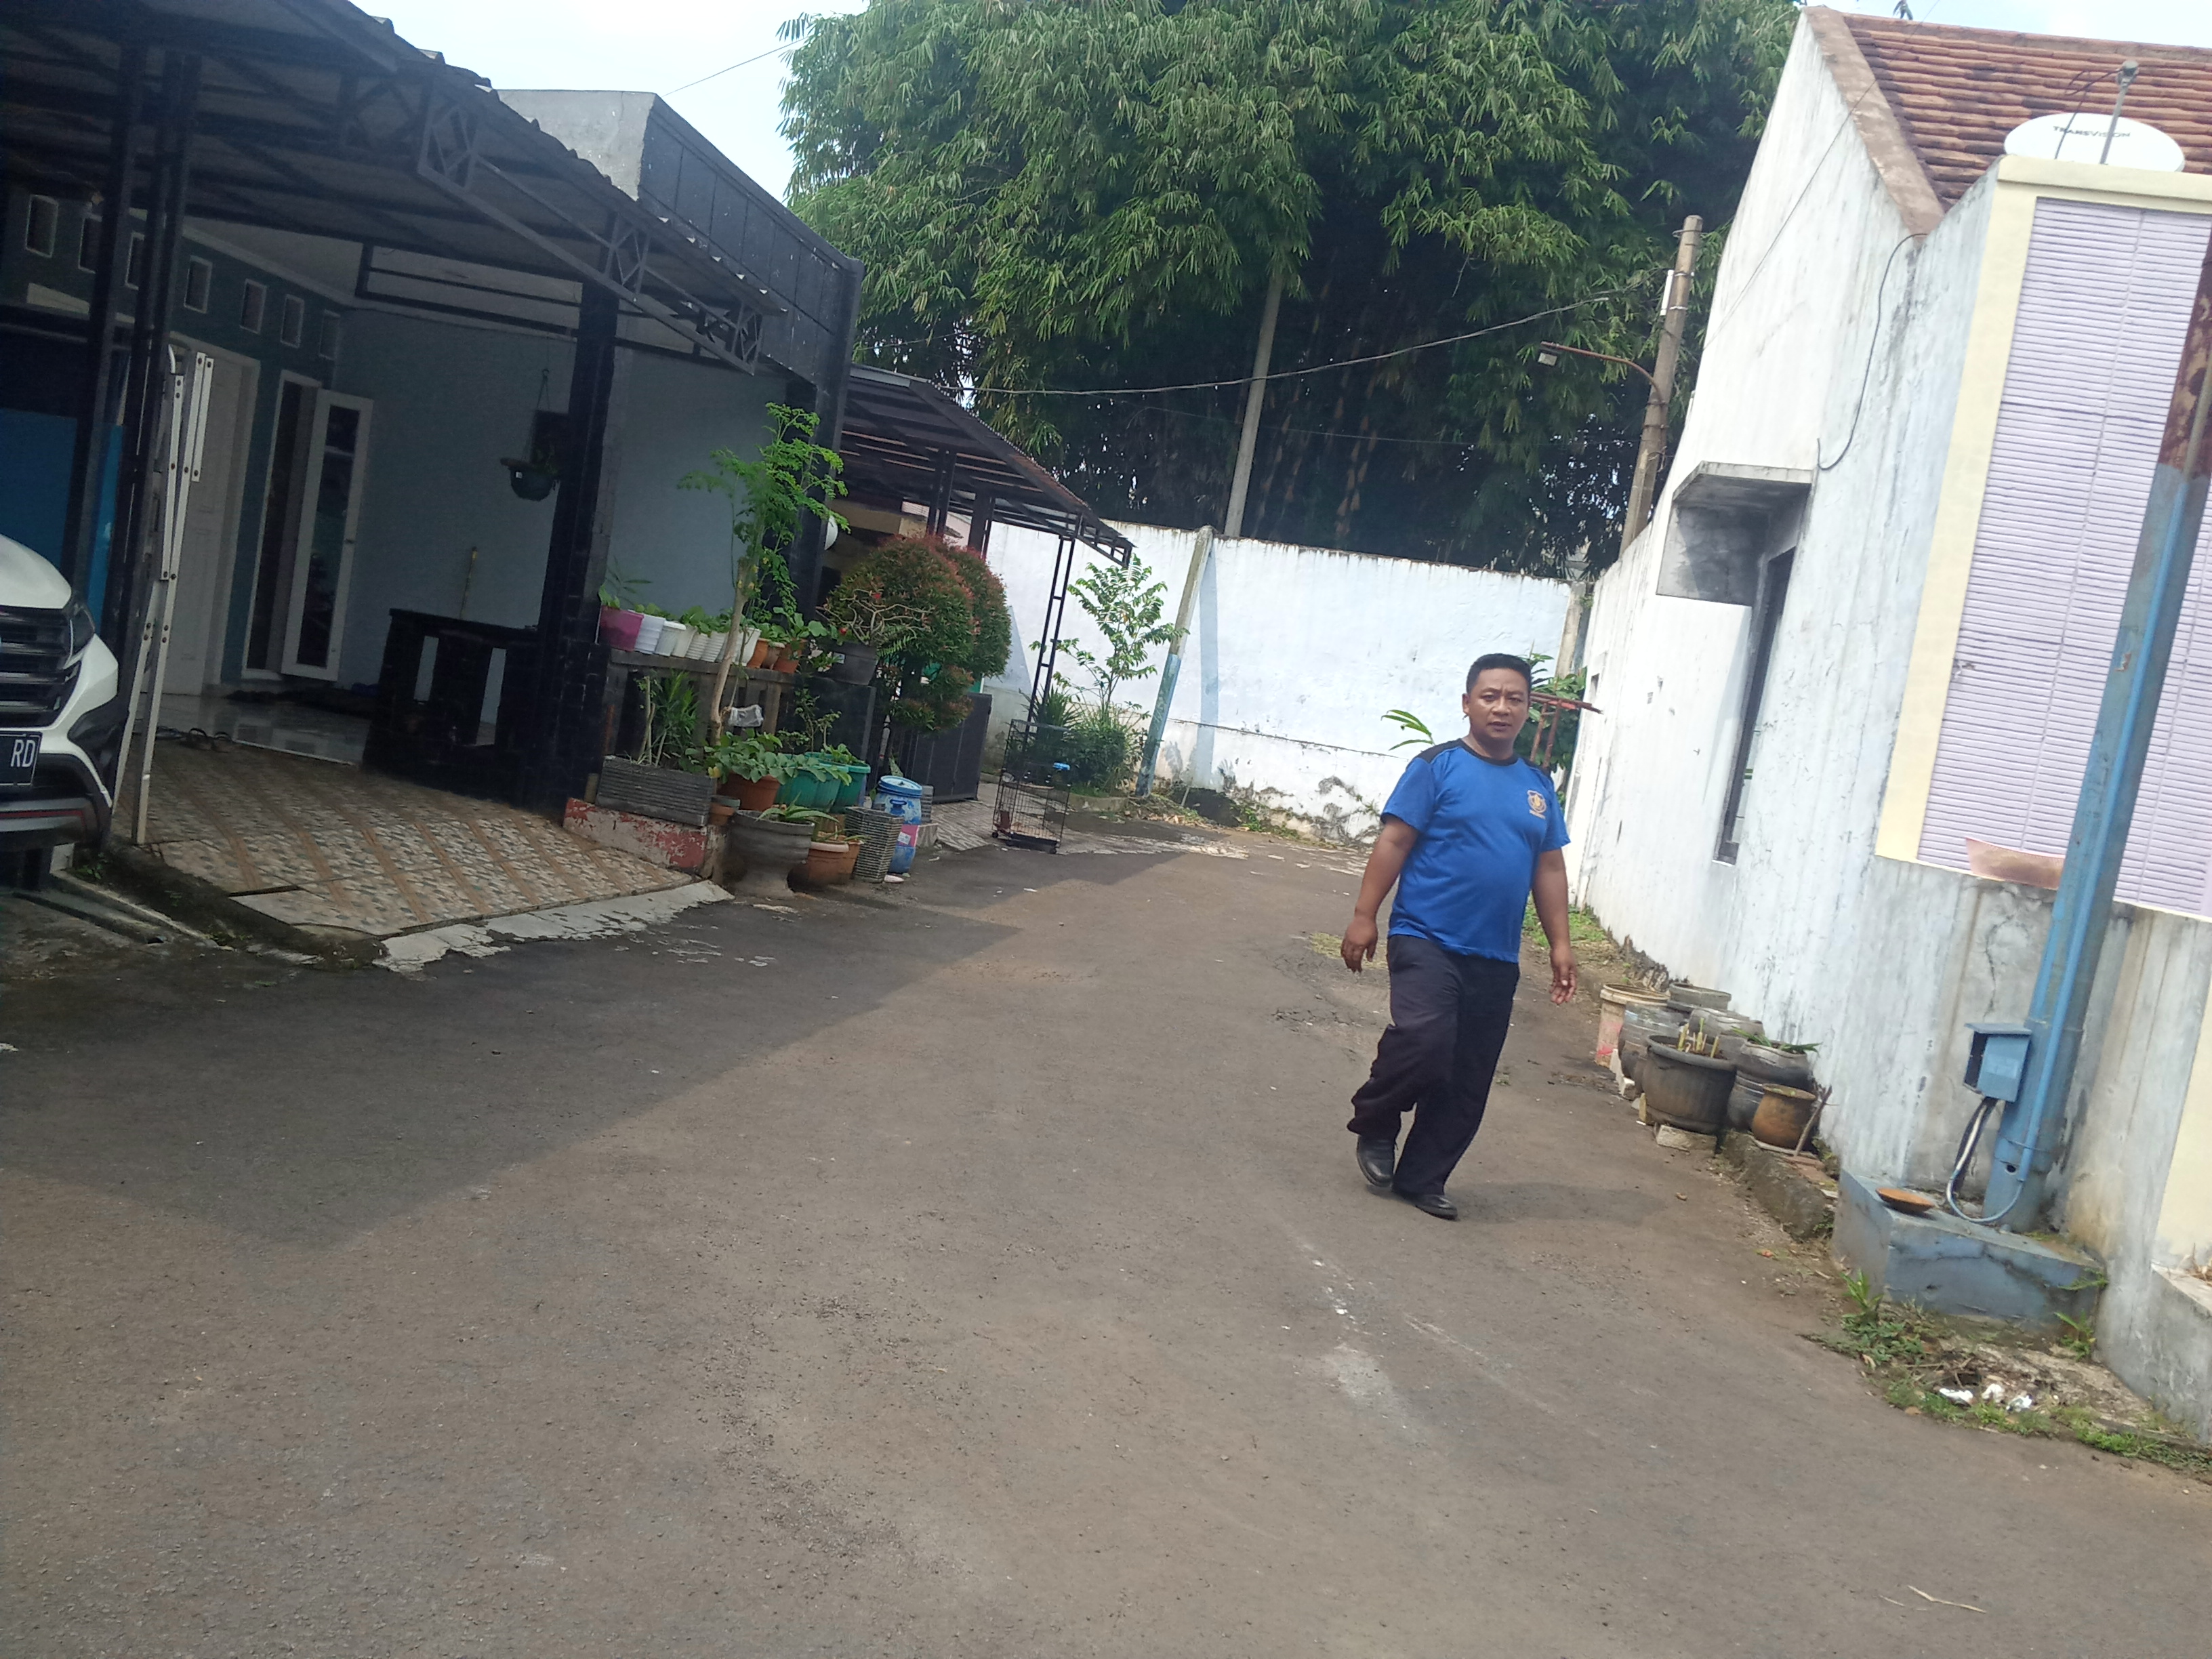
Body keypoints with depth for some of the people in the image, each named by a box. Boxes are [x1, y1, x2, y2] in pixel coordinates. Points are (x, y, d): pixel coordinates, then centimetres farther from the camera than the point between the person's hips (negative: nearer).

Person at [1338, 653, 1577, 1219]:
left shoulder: (1538, 785, 11)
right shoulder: (1438, 766, -5)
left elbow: (1549, 868, 15)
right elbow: (1393, 842, -7)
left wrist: (1560, 943, 10)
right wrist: (1364, 916, -12)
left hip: (1497, 959, 5)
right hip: (1427, 940, -5)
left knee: (1467, 1083, 7)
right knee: (1424, 1043, -23)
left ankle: (1422, 1179, 21)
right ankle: (1375, 1124, 5)